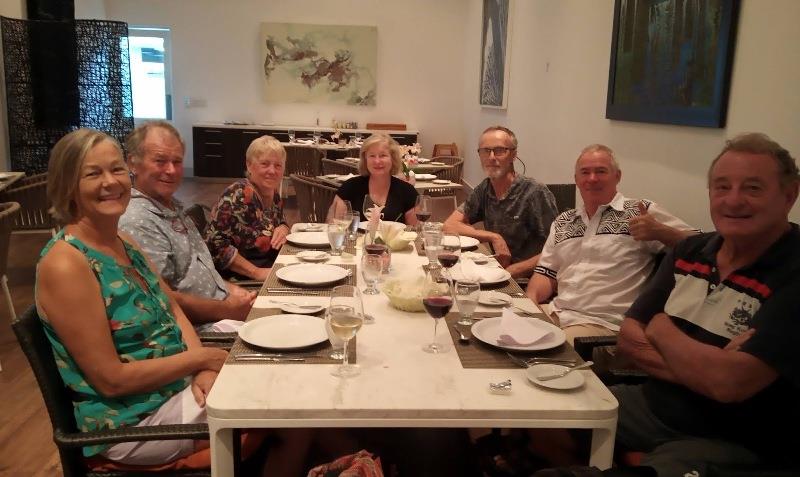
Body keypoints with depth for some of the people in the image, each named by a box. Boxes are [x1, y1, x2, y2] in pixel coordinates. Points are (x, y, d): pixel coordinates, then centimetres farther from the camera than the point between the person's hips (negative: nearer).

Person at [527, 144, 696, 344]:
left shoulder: (641, 212, 2)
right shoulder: (562, 222, 18)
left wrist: (659, 232, -21)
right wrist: (531, 298, -3)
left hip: (605, 322, -5)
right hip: (557, 313, 5)